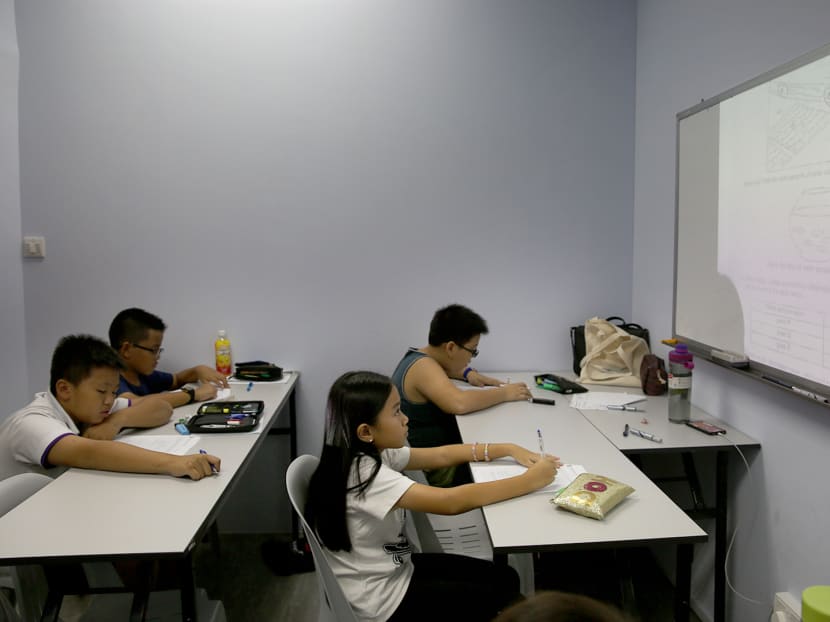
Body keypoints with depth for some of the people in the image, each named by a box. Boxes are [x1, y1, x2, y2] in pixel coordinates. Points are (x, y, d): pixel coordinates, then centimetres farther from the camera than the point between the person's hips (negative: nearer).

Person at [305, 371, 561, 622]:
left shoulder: (375, 453, -4)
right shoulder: (364, 474, -32)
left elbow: (441, 455, 5)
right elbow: (452, 501, -36)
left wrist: (509, 449, -4)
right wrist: (530, 480, -28)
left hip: (394, 569, 8)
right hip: (381, 600, -8)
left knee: (504, 578, 10)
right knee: (504, 599, 2)